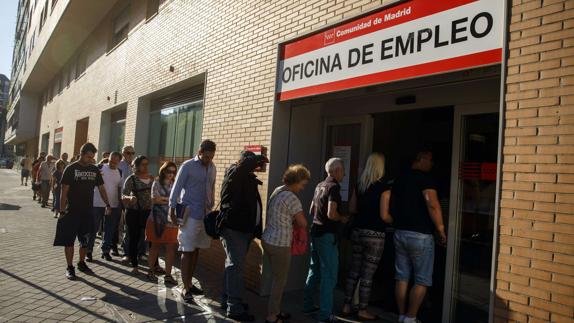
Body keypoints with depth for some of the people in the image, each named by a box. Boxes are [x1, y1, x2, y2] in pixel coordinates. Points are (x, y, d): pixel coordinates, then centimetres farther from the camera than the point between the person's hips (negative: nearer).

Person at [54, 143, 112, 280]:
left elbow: (101, 188, 10)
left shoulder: (95, 170, 5)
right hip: (72, 212, -4)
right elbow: (64, 192, -7)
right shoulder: (71, 169, -6)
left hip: (88, 212, 4)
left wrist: (107, 204, -1)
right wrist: (62, 211, -10)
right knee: (69, 240, 2)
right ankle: (70, 267, 13)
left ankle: (81, 263, 29)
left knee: (85, 240, 13)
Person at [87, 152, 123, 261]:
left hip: (113, 206, 4)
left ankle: (105, 250, 24)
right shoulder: (100, 168, -5)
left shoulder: (119, 173, 8)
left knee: (110, 230, 10)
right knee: (93, 228, 4)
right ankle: (89, 251, 16)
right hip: (97, 204, -4)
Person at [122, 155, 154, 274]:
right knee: (134, 239, 4)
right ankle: (134, 266, 16)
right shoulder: (131, 179, -4)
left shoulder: (152, 178, 8)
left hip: (149, 212, 3)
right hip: (134, 213, -3)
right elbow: (123, 195, -12)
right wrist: (130, 197, -33)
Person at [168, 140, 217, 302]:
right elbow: (176, 188, -7)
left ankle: (190, 282, 25)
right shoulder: (187, 166, -8)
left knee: (196, 250, 13)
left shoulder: (212, 167, 8)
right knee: (187, 251, -1)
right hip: (190, 214, -5)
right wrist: (172, 209, -9)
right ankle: (185, 288, 6)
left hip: (205, 214, 6)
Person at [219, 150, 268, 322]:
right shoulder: (234, 172, -9)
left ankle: (228, 299, 29)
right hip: (233, 228, -9)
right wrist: (261, 158, -10)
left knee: (234, 264, 17)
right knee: (236, 266, -8)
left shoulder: (247, 178, 16)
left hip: (244, 228, 9)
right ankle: (234, 308, -4)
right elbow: (246, 163, -30)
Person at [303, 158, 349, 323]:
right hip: (327, 235, -9)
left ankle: (308, 305, 28)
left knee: (314, 271, 18)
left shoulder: (320, 185, 11)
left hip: (315, 232, 9)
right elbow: (331, 214, -24)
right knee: (329, 275, -1)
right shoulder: (334, 187, -15)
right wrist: (342, 219, -6)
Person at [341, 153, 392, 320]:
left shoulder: (359, 185, 5)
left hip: (357, 231, 6)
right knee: (367, 275, 4)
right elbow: (384, 216, -13)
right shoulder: (384, 187, -11)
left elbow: (352, 209, 10)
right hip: (374, 234, -5)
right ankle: (362, 311, 14)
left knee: (353, 271, 14)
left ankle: (347, 306, 23)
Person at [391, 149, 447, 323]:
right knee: (422, 280, 3)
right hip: (420, 235, -7)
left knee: (402, 277, 11)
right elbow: (433, 205, -22)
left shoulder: (399, 179, 12)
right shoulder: (425, 178, -11)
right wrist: (441, 230, -13)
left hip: (400, 233, 7)